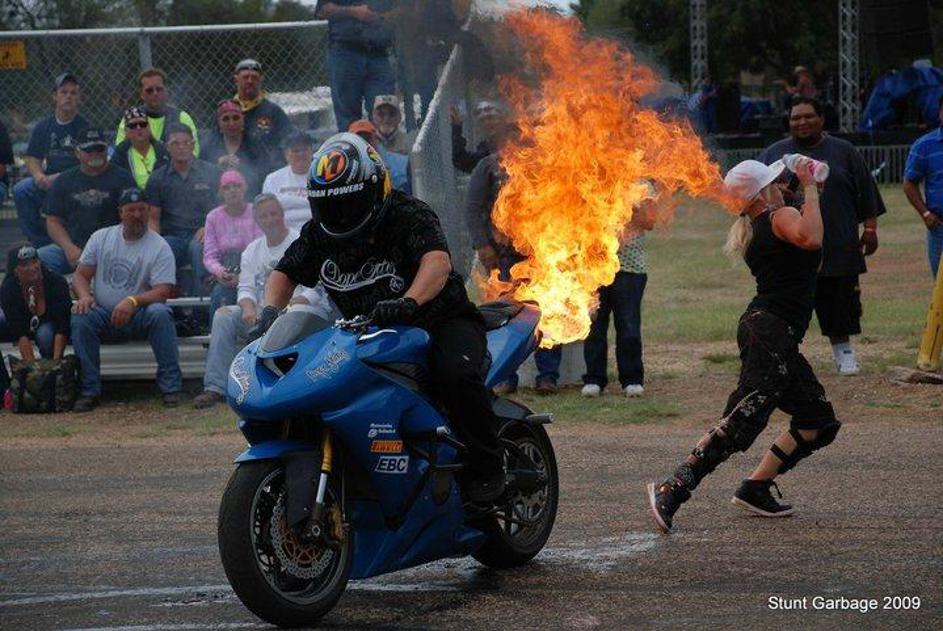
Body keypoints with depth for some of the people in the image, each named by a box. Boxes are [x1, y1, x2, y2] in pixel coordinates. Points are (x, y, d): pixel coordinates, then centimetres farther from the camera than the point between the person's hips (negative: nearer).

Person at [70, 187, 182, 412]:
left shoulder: (159, 247, -3)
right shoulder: (101, 238, 8)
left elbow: (163, 292, -14)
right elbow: (81, 275, 6)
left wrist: (133, 301, -32)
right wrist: (84, 296, -17)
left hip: (140, 316, -2)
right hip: (104, 316, 2)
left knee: (160, 314, -34)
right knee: (80, 318, -29)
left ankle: (170, 388, -27)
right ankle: (89, 391, -22)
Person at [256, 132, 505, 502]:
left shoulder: (410, 217, -19)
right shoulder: (319, 233, 2)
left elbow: (438, 261, -36)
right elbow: (285, 273, 9)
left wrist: (407, 302, -56)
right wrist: (271, 310, -14)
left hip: (440, 318, -6)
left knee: (455, 373, -35)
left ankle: (486, 467, -16)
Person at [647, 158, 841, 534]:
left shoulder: (752, 234, 20)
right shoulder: (782, 217, -6)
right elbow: (810, 238, -29)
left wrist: (810, 190, 31)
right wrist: (809, 189, -16)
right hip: (771, 331, -10)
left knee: (819, 422, 14)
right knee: (741, 423, -19)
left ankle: (755, 489, 11)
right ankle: (672, 490, -26)